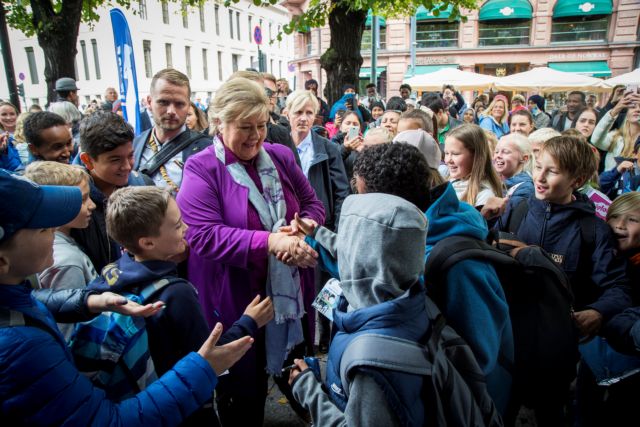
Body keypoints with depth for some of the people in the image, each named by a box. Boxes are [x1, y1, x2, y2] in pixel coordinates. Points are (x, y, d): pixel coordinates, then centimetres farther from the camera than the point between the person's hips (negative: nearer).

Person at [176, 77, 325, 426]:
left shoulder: (281, 157, 3)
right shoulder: (201, 169, -12)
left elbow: (313, 204, 8)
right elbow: (203, 235, -22)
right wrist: (270, 241, -31)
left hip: (286, 294, 4)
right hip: (233, 303, -4)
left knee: (273, 372, 22)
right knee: (241, 390, 15)